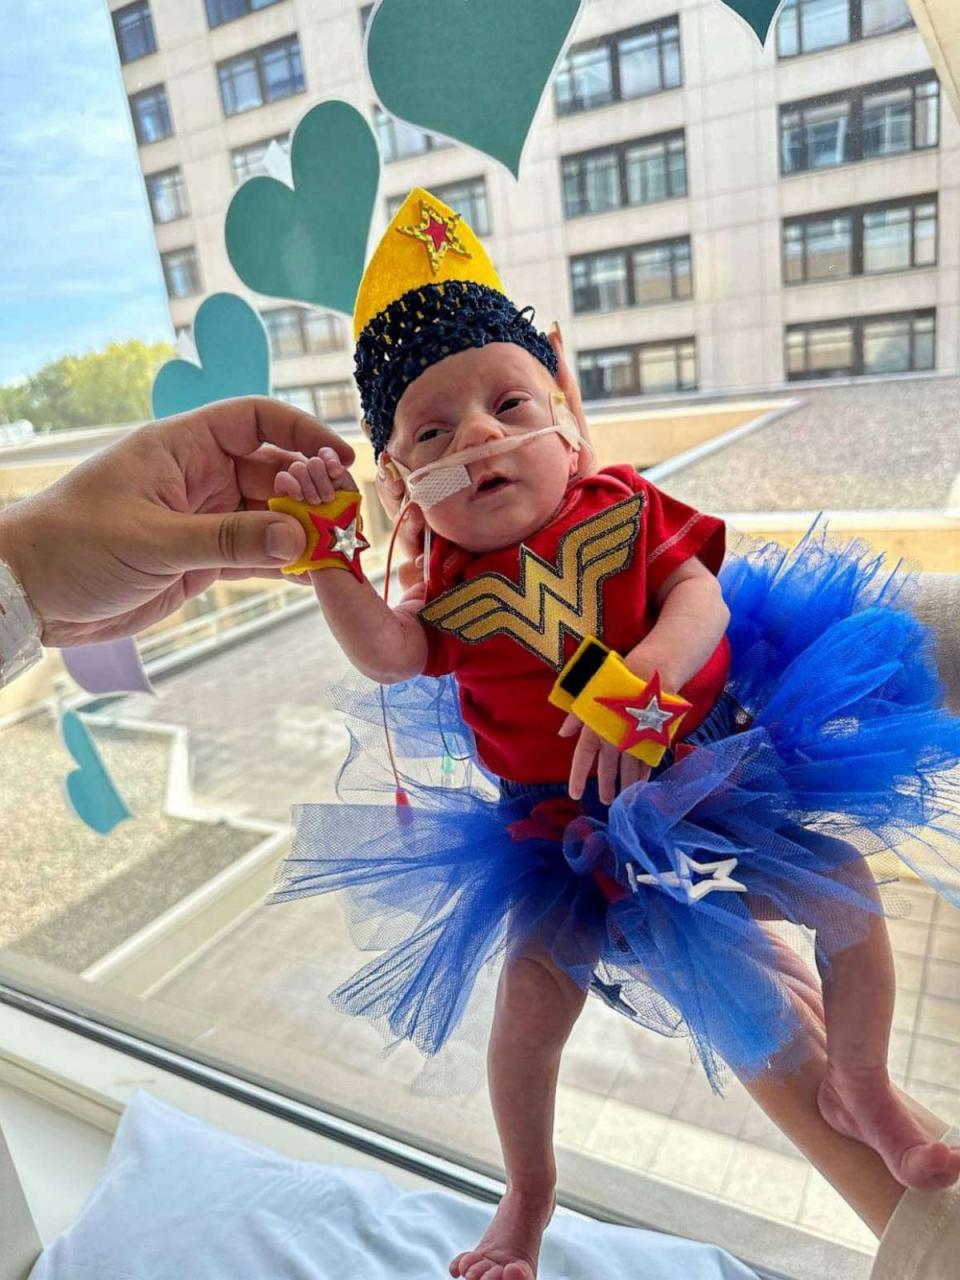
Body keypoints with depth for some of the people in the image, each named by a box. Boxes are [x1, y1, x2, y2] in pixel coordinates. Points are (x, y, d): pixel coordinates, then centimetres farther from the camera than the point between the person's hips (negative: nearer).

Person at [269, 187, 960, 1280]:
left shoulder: (620, 506, -9)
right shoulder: (452, 586, -6)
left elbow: (701, 597, -18)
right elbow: (386, 652, -19)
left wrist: (641, 677, -36)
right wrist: (327, 547, -25)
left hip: (715, 755, 1)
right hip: (565, 827, 0)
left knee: (847, 887, 1)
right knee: (531, 999, 0)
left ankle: (860, 1092, 34)